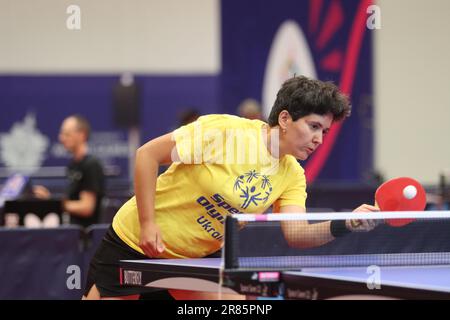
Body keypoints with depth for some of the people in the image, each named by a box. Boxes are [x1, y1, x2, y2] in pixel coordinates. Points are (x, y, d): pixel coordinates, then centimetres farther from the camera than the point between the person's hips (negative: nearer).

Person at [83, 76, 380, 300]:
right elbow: (147, 154, -18)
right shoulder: (225, 131, -23)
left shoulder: (292, 176, -4)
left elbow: (296, 233, -15)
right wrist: (147, 223, -21)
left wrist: (346, 225, -33)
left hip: (198, 256, 6)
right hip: (135, 241, -6)